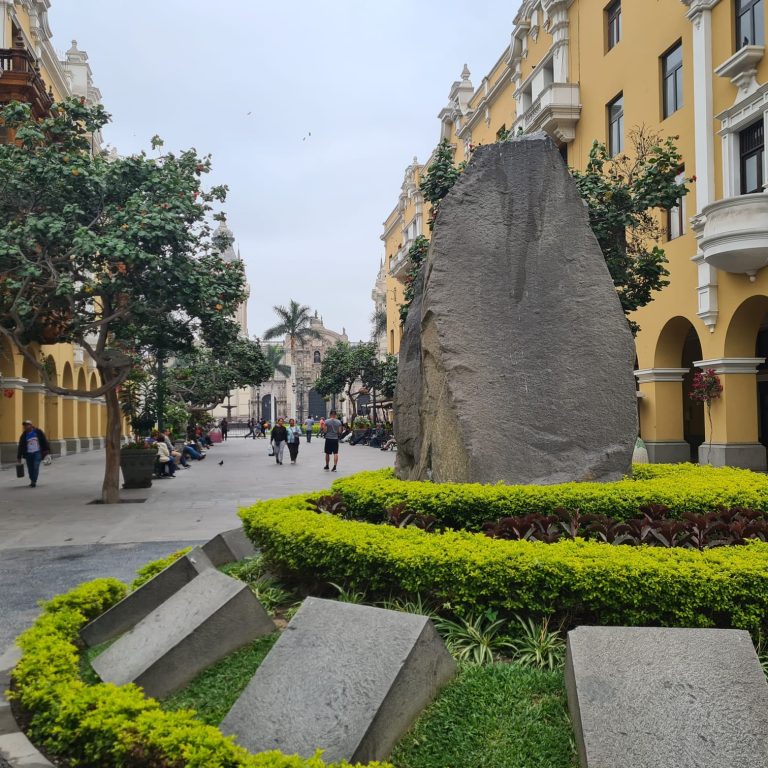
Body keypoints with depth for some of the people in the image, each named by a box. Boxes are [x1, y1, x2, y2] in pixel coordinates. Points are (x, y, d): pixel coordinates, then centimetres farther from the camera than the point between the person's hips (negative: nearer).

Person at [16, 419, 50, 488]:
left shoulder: (38, 431, -2)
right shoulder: (24, 435, 3)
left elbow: (44, 440, 2)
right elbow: (21, 446, 6)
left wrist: (47, 450, -3)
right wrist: (19, 457, 5)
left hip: (37, 453, -3)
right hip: (28, 454, 3)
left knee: (36, 467, -14)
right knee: (30, 468, 4)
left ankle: (34, 482, -13)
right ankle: (32, 481, 21)